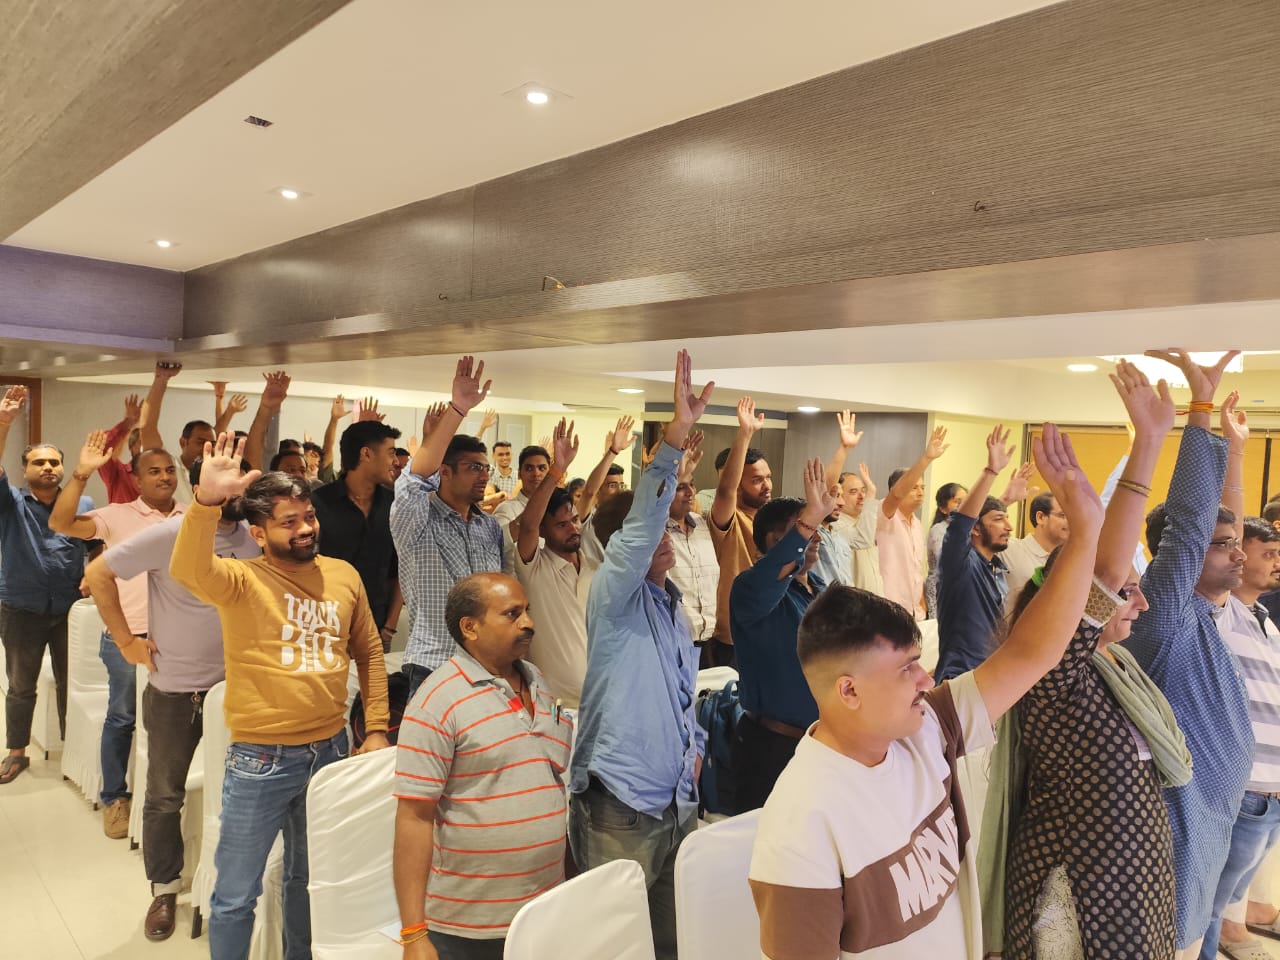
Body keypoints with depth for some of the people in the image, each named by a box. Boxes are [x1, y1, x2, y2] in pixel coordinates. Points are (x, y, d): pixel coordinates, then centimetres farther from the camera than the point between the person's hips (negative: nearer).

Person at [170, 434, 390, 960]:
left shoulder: (343, 575, 1)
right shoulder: (242, 580, -12)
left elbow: (369, 652, 9)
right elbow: (188, 570, -34)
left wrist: (376, 729, 5)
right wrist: (208, 500, -49)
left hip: (330, 750, 4)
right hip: (261, 759, -4)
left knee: (309, 877, 24)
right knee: (236, 894, 12)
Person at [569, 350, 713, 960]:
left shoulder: (671, 605, 13)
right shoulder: (614, 595, -11)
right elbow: (640, 523, -28)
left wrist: (694, 744, 9)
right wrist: (676, 434, -35)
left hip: (678, 801, 7)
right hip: (621, 805, -7)